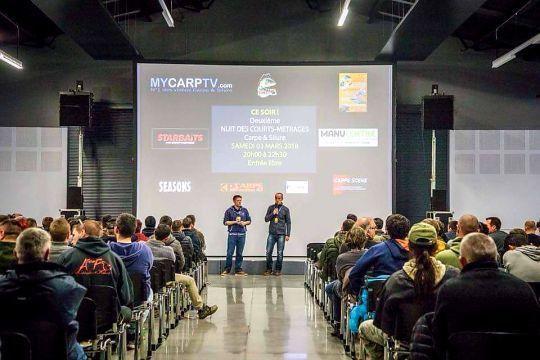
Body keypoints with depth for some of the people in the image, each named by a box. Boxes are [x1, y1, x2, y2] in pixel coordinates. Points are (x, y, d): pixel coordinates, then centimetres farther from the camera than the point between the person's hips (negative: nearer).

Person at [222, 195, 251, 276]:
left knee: (239, 253, 4)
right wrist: (235, 222, -11)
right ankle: (227, 269, 6)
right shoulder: (229, 211, 3)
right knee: (230, 253, -4)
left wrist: (244, 223, -5)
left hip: (242, 234, 3)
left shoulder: (244, 210, 11)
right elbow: (225, 222, 0)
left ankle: (238, 270, 10)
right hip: (232, 234, -2)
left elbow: (249, 221, 15)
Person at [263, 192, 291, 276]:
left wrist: (287, 234, -1)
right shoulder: (271, 208, 9)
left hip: (281, 234, -2)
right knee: (268, 252, 0)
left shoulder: (285, 209, 4)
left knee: (280, 253, 0)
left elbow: (288, 222, 5)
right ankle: (268, 269, 12)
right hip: (271, 234, 2)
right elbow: (266, 219, 7)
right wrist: (273, 213, -9)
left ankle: (278, 270, 10)